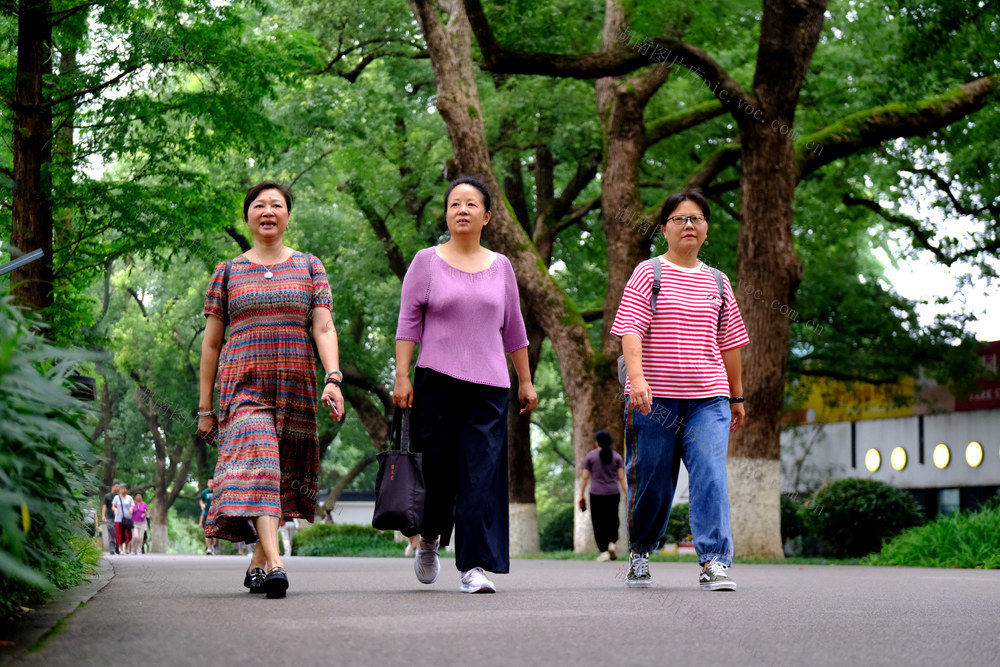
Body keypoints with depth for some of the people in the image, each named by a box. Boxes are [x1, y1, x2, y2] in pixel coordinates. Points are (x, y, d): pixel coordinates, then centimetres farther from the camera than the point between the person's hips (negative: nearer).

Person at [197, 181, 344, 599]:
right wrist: (205, 406, 8)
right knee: (257, 465, -20)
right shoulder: (227, 272, 10)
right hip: (244, 385, -2)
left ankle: (258, 562, 20)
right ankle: (274, 565, -32)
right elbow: (211, 342, 11)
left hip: (296, 387, 2)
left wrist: (333, 378, -15)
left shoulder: (309, 267, 11)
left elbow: (324, 328, 2)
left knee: (284, 477, 4)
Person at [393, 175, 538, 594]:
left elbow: (513, 328, 18)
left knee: (483, 473, -9)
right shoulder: (427, 262, 5)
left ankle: (474, 567, -10)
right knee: (437, 469, 2)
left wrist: (525, 381, 16)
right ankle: (428, 541, 31)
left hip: (489, 386, 2)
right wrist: (402, 376, -6)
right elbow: (408, 322, 2)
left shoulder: (500, 266, 12)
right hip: (437, 382, -1)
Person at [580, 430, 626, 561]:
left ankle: (604, 552, -3)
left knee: (599, 522, 4)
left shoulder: (590, 456, -2)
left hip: (596, 494, -2)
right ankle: (611, 544, -5)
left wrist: (581, 495, 2)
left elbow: (584, 477, -4)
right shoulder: (616, 456, 3)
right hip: (613, 494, 2)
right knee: (612, 520, 17)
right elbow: (622, 477, -2)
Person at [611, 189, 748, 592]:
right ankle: (639, 552, 27)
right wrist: (636, 377, -22)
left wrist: (737, 396, 20)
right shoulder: (648, 274, 2)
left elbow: (729, 343, 19)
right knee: (651, 480, 5)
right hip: (654, 399, -2)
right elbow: (631, 330, -8)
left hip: (707, 399, 3)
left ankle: (714, 562, -15)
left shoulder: (717, 282, 15)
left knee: (710, 475, -13)